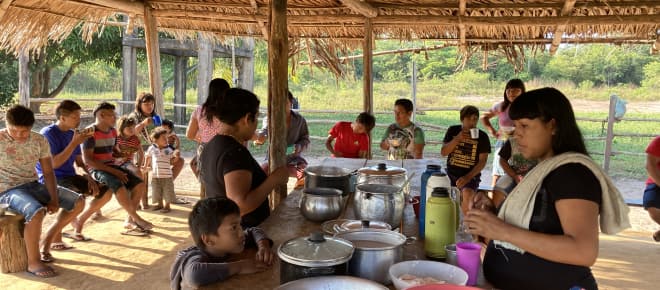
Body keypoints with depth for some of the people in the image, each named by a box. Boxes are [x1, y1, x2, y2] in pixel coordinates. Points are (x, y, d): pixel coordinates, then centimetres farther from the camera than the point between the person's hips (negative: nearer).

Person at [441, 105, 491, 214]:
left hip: (471, 174, -2)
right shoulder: (453, 131, 6)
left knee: (467, 194, -33)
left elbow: (482, 161, -3)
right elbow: (443, 152, 0)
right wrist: (457, 139, -15)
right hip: (451, 173, 2)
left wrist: (468, 177, -16)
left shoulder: (482, 136, 0)